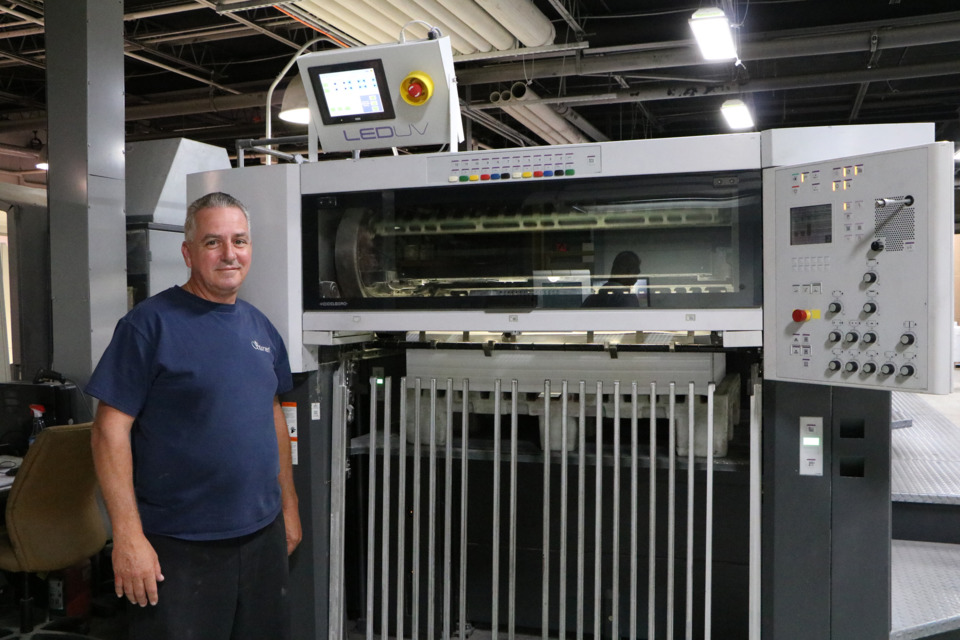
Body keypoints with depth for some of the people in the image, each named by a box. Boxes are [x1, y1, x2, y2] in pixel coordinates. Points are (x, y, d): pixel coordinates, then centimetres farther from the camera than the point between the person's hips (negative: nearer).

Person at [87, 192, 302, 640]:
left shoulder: (260, 327, 9)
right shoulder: (150, 324, -11)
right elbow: (111, 429, -14)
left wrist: (289, 506, 14)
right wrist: (128, 535, -18)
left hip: (262, 536, 6)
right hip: (179, 548, -6)